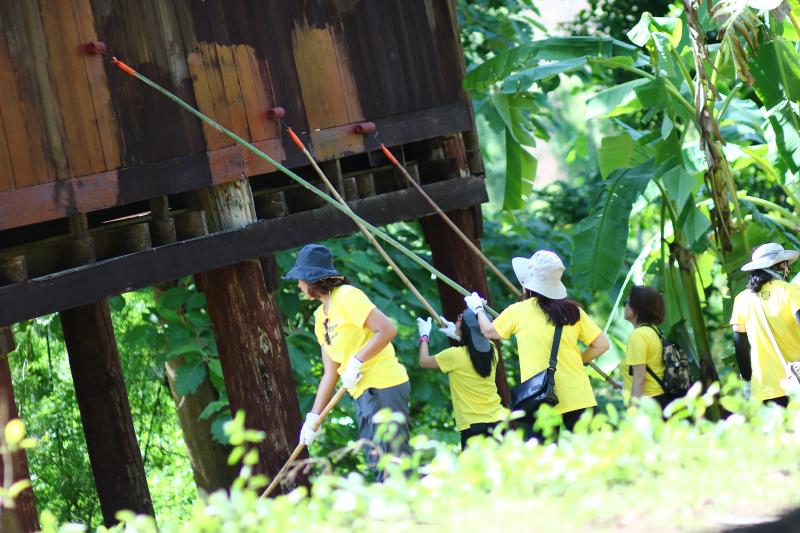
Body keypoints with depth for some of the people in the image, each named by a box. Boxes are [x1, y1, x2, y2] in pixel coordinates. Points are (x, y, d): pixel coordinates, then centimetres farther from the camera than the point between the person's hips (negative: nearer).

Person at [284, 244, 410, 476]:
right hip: (362, 393, 9)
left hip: (383, 385, -9)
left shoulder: (347, 297, -9)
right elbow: (330, 373, 17)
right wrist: (314, 416, 11)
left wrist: (357, 361, -19)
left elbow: (387, 329, -19)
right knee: (379, 464, 7)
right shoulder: (321, 315, 17)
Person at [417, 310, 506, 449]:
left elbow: (424, 361, 7)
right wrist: (457, 336, 35)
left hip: (472, 426, -5)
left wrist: (424, 336, 22)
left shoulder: (455, 355, -11)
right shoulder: (491, 350, 4)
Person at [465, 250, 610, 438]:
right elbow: (602, 345, 5)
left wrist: (478, 309, 38)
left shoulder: (518, 311, 2)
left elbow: (488, 331, 20)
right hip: (578, 398, 2)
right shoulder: (573, 310, 5)